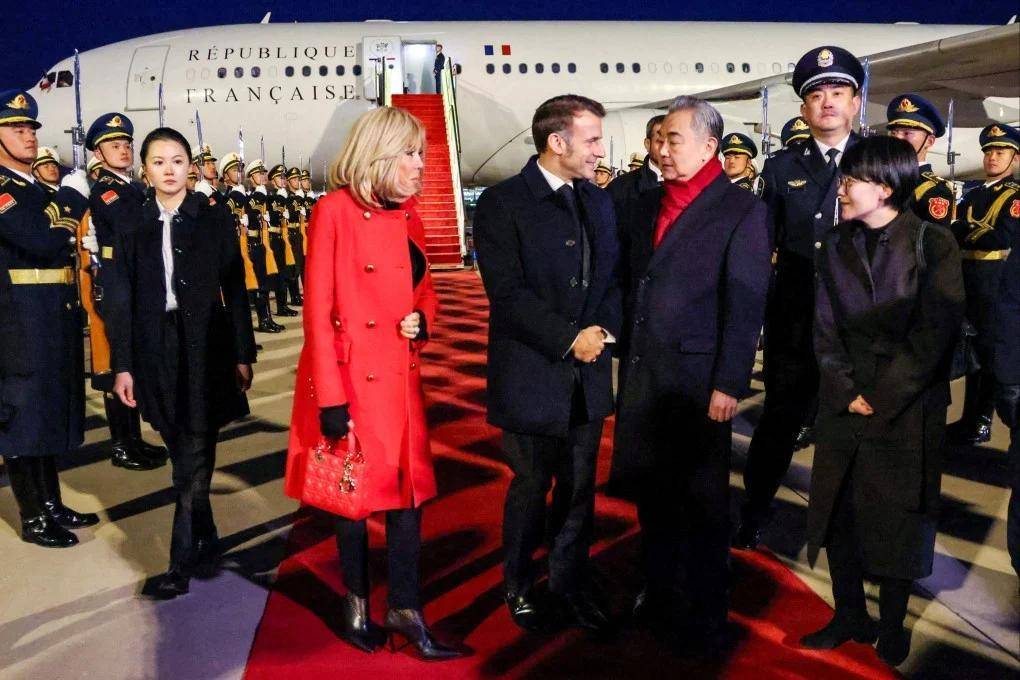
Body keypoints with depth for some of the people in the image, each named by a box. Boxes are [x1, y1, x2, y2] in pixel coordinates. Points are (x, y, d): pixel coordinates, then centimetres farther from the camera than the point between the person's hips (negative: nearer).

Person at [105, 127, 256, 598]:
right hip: (157, 352, 2)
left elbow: (235, 288, 0)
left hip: (206, 348, -2)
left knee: (195, 460, -4)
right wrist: (122, 365, 0)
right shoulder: (132, 223, 5)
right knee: (186, 457, 11)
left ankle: (182, 564, 6)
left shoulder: (213, 218, 0)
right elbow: (120, 298, 4)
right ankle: (206, 544, 28)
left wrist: (243, 354, -3)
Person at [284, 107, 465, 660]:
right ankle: (357, 604, 30)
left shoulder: (407, 217, 8)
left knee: (409, 489, 8)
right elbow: (318, 310, -14)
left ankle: (405, 608, 23)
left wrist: (423, 319, -5)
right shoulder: (336, 210, -11)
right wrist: (331, 398, -17)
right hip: (350, 377, -6)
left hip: (399, 376, 6)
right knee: (354, 492, 9)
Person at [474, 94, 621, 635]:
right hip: (532, 374, -5)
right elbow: (507, 292, -15)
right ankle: (519, 587, 32)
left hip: (588, 372, 5)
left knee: (579, 488, 12)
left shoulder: (598, 201, 11)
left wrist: (605, 328, -6)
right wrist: (569, 339, -17)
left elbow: (612, 274, 13)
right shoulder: (502, 203, -9)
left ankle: (571, 584, 31)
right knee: (531, 488, 10)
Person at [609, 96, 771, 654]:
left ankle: (707, 621, 24)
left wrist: (729, 384, -15)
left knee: (703, 503, 7)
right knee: (652, 493, 17)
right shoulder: (648, 205, 11)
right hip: (642, 373, 6)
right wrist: (628, 361, 9)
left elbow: (746, 306, -11)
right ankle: (658, 596, 35)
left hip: (697, 378, -6)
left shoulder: (741, 210, -7)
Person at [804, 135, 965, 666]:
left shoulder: (933, 245, -7)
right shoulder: (836, 244, 5)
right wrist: (844, 393, -7)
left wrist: (880, 398, -13)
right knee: (838, 512, 8)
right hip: (843, 403, 4)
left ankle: (892, 624, 27)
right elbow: (826, 328, 4)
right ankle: (849, 615, 26)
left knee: (898, 519, 8)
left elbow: (933, 335, -11)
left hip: (907, 409, -3)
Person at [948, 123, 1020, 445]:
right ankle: (969, 416, 19)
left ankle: (984, 421, 7)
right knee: (971, 347, 11)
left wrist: (966, 233, -8)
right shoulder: (972, 194, 17)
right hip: (966, 281, 6)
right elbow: (954, 232, 9)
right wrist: (976, 233, -9)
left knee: (989, 349, -1)